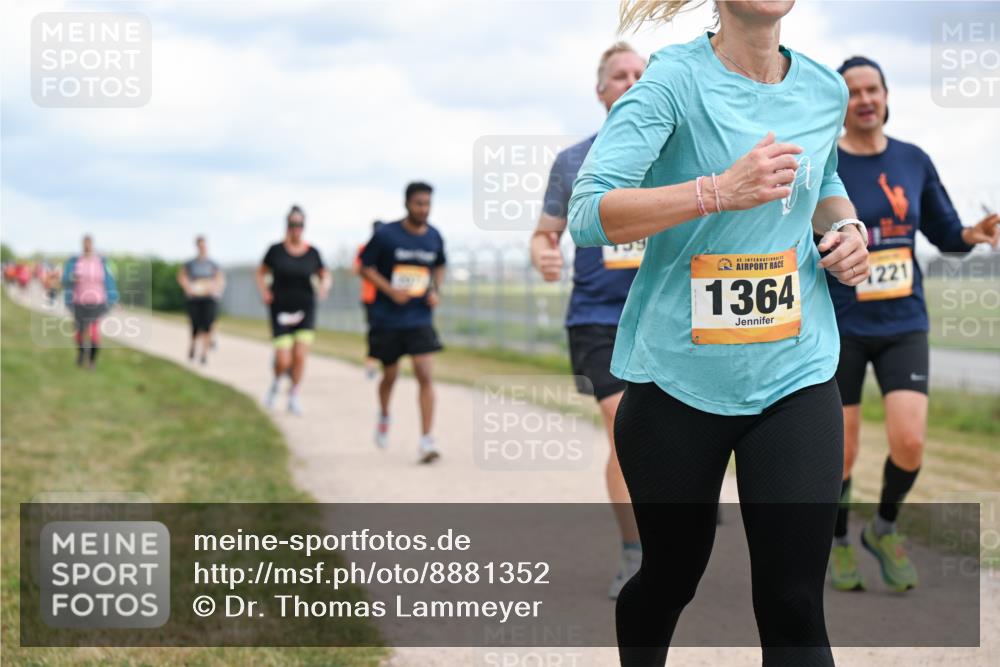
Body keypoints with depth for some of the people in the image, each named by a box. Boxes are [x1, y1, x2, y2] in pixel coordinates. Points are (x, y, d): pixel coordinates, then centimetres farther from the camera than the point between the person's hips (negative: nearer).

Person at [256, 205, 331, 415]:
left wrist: (324, 285, -8)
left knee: (300, 354, -9)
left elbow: (324, 275, 14)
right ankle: (277, 382, 26)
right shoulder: (276, 250, -3)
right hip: (281, 310, -2)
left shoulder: (312, 253, 2)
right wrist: (264, 292, -6)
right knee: (283, 360, -9)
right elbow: (261, 272, 10)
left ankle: (293, 397, 10)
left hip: (305, 311, 2)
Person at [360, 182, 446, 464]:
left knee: (425, 375, -12)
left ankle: (426, 441, -13)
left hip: (420, 319, 2)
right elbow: (365, 267, -4)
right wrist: (391, 291, -16)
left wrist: (436, 291, 0)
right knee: (390, 375, 12)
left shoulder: (435, 237, 1)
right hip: (387, 319, -2)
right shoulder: (385, 235, -10)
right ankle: (384, 417, 44)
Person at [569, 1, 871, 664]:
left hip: (796, 378, 3)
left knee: (794, 603, -4)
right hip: (677, 379, -3)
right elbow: (588, 212, -21)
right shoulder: (674, 79, -12)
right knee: (671, 576, 16)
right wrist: (720, 191, -31)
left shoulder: (826, 89, 5)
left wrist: (846, 227, 3)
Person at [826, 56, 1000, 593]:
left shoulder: (914, 161, 4)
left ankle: (884, 529, 17)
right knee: (843, 453, 2)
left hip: (904, 325, 2)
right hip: (840, 327, -2)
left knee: (909, 442, -12)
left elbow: (944, 235, 11)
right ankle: (839, 542, 29)